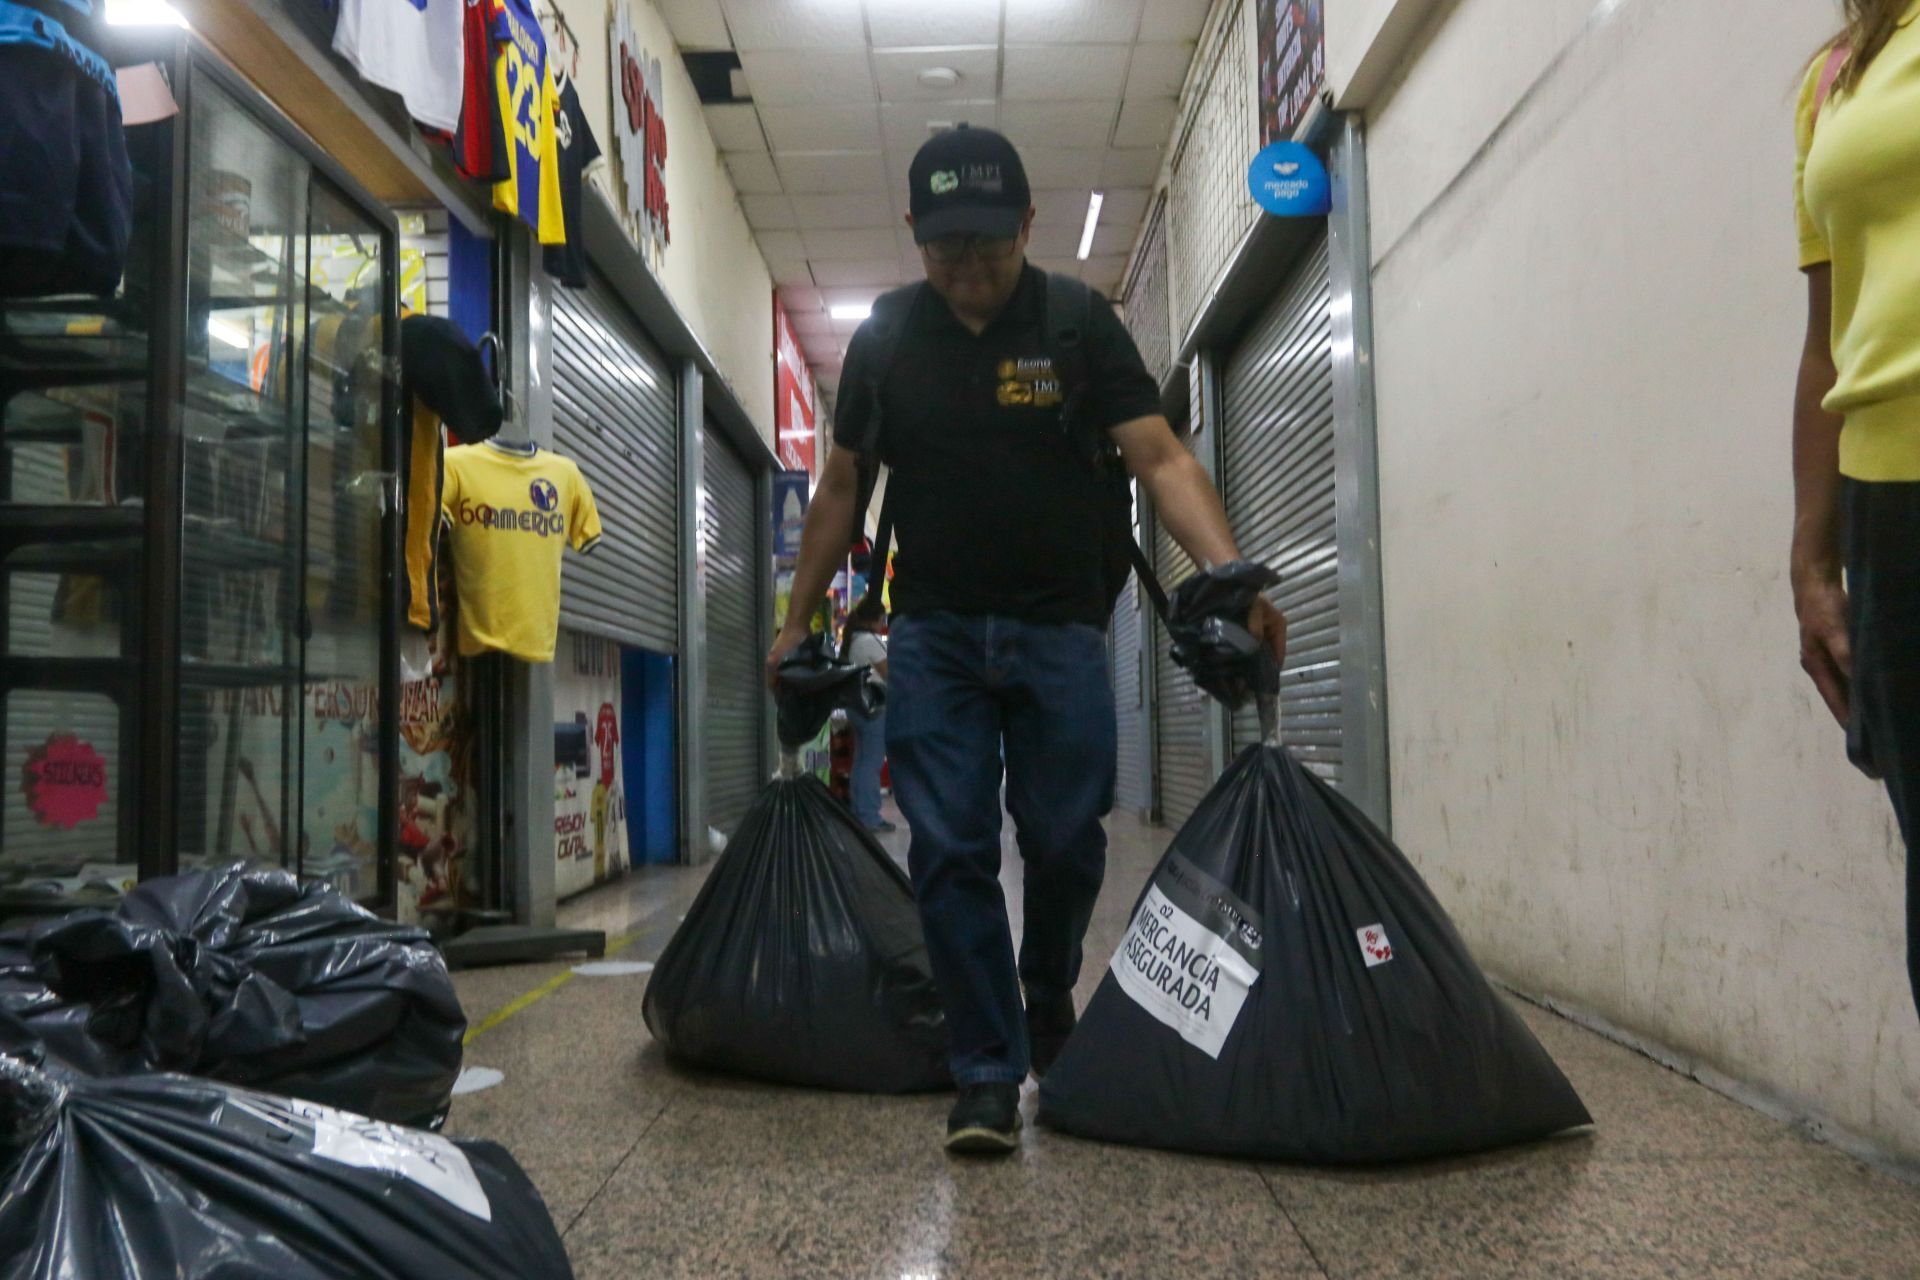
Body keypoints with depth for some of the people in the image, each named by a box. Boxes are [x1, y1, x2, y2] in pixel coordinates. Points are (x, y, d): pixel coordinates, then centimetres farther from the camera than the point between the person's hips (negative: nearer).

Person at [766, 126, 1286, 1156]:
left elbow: (1161, 459, -8)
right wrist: (796, 622, 11)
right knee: (949, 854, -3)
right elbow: (841, 488, 12)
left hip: (1059, 628, -1)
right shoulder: (883, 339, 5)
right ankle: (988, 1074, 8)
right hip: (933, 633, 1)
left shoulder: (1079, 324, -2)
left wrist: (1233, 574, -23)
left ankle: (1047, 995, 34)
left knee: (1065, 841, 3)